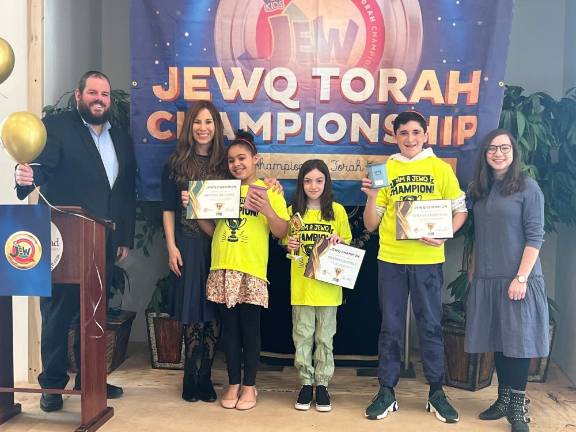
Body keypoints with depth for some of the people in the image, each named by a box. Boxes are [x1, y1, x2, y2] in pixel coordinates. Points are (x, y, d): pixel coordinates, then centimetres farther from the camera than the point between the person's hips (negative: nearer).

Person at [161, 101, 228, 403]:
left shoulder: (225, 162, 7)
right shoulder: (176, 163, 4)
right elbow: (168, 209, 3)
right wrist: (171, 247, -4)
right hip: (188, 244, -1)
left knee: (214, 312, 4)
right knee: (192, 312, 2)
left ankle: (205, 377, 15)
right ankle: (191, 378, 14)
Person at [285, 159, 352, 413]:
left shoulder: (337, 210, 2)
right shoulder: (293, 211, 6)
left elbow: (347, 246, 8)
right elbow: (285, 246, 12)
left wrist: (339, 242, -13)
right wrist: (289, 246, -10)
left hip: (328, 284, -1)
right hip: (301, 285, 1)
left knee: (325, 337, 7)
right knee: (302, 336, 6)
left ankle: (322, 384, 18)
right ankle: (306, 384, 18)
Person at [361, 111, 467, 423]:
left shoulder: (440, 168, 4)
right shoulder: (385, 170, 6)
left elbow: (460, 210, 5)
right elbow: (371, 225, 6)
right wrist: (372, 197, -12)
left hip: (428, 259, -1)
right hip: (391, 259, 1)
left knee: (431, 326, 7)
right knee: (390, 327, 7)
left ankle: (436, 393, 20)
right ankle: (386, 392, 17)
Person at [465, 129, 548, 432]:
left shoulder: (527, 187, -4)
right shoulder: (480, 190, 12)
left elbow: (534, 236, -9)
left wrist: (521, 277, -16)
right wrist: (473, 271, 12)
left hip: (517, 278, -5)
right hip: (487, 279, 5)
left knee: (518, 341, 0)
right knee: (497, 340, 10)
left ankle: (517, 408, 9)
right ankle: (503, 399, 22)